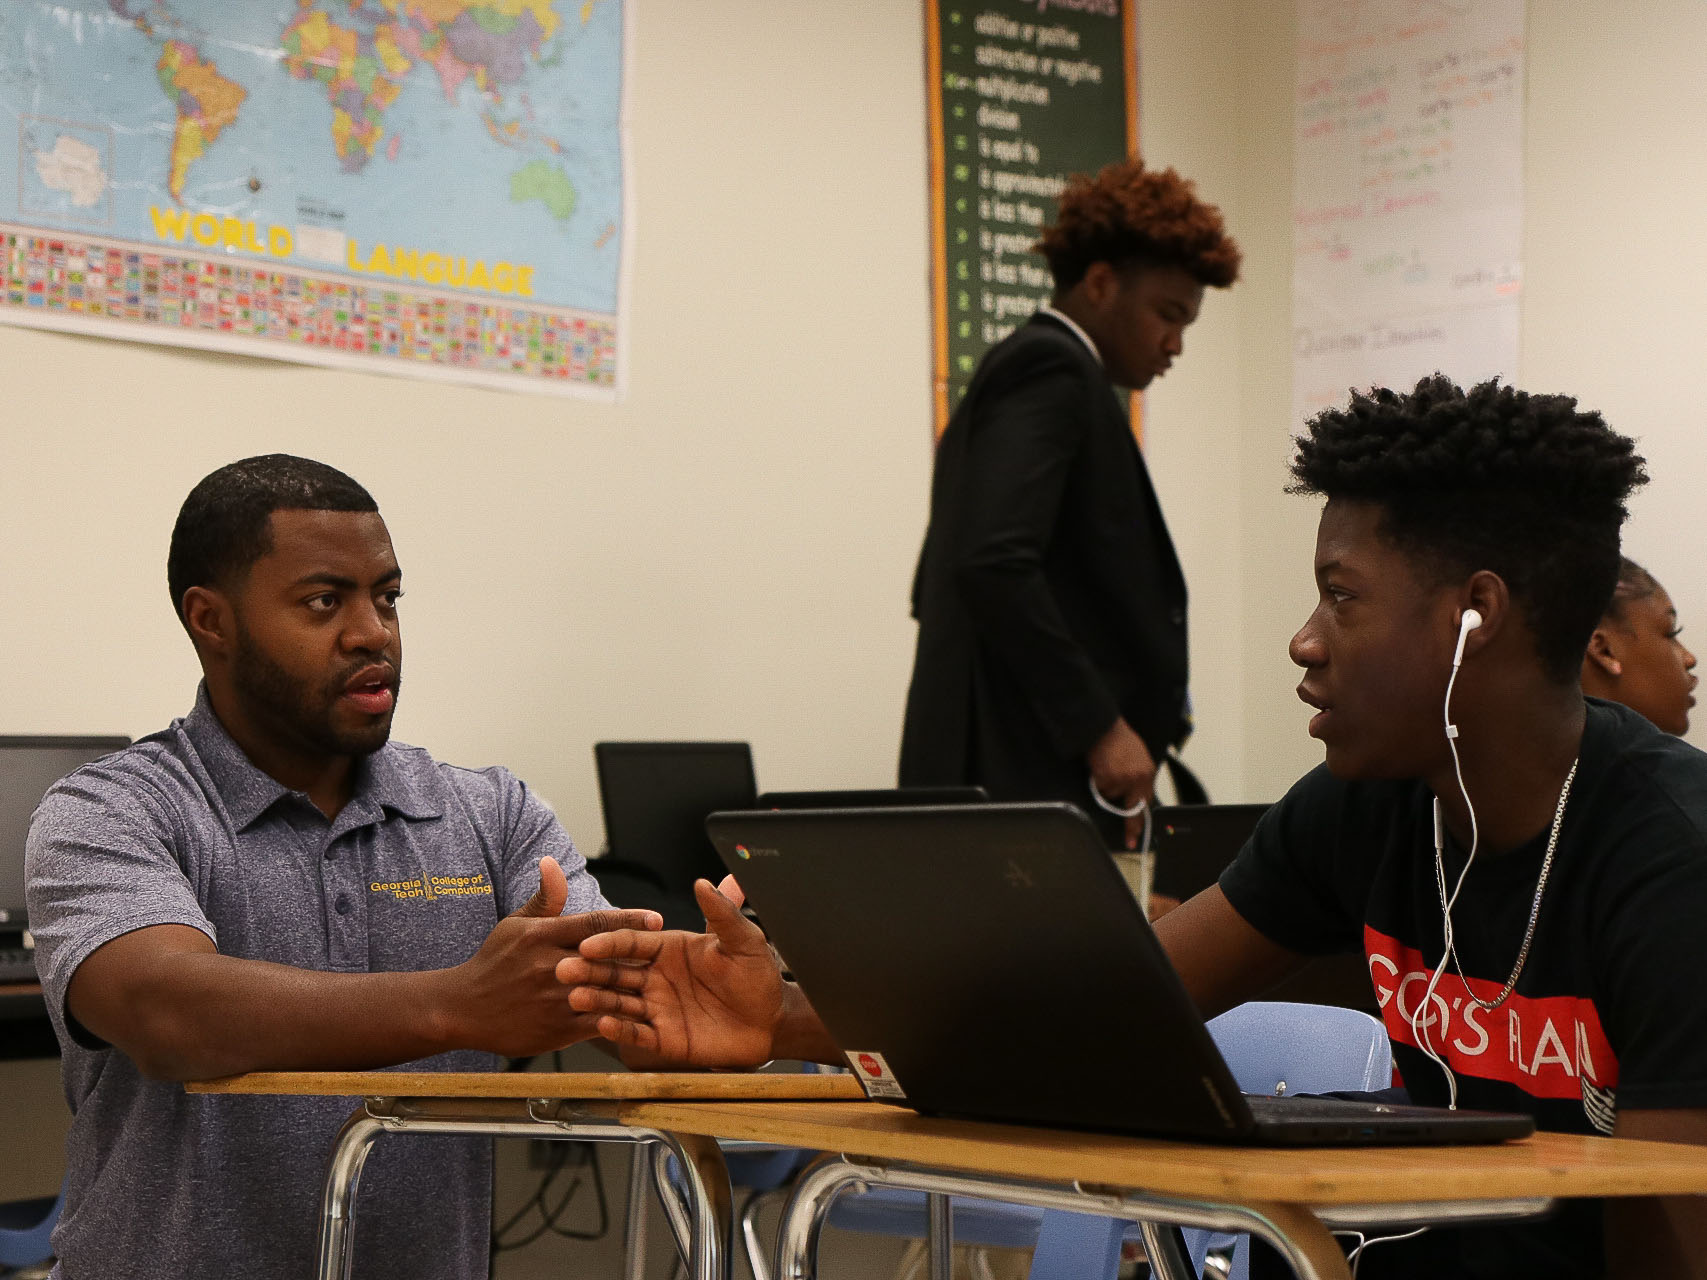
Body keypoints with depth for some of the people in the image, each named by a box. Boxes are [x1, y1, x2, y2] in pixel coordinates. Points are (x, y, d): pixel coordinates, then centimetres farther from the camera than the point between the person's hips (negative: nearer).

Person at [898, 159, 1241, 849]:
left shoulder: (1025, 367, 23)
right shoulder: (1052, 369, -7)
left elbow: (939, 585, 25)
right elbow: (995, 565, -22)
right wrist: (1098, 725, -19)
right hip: (1034, 772, -11)